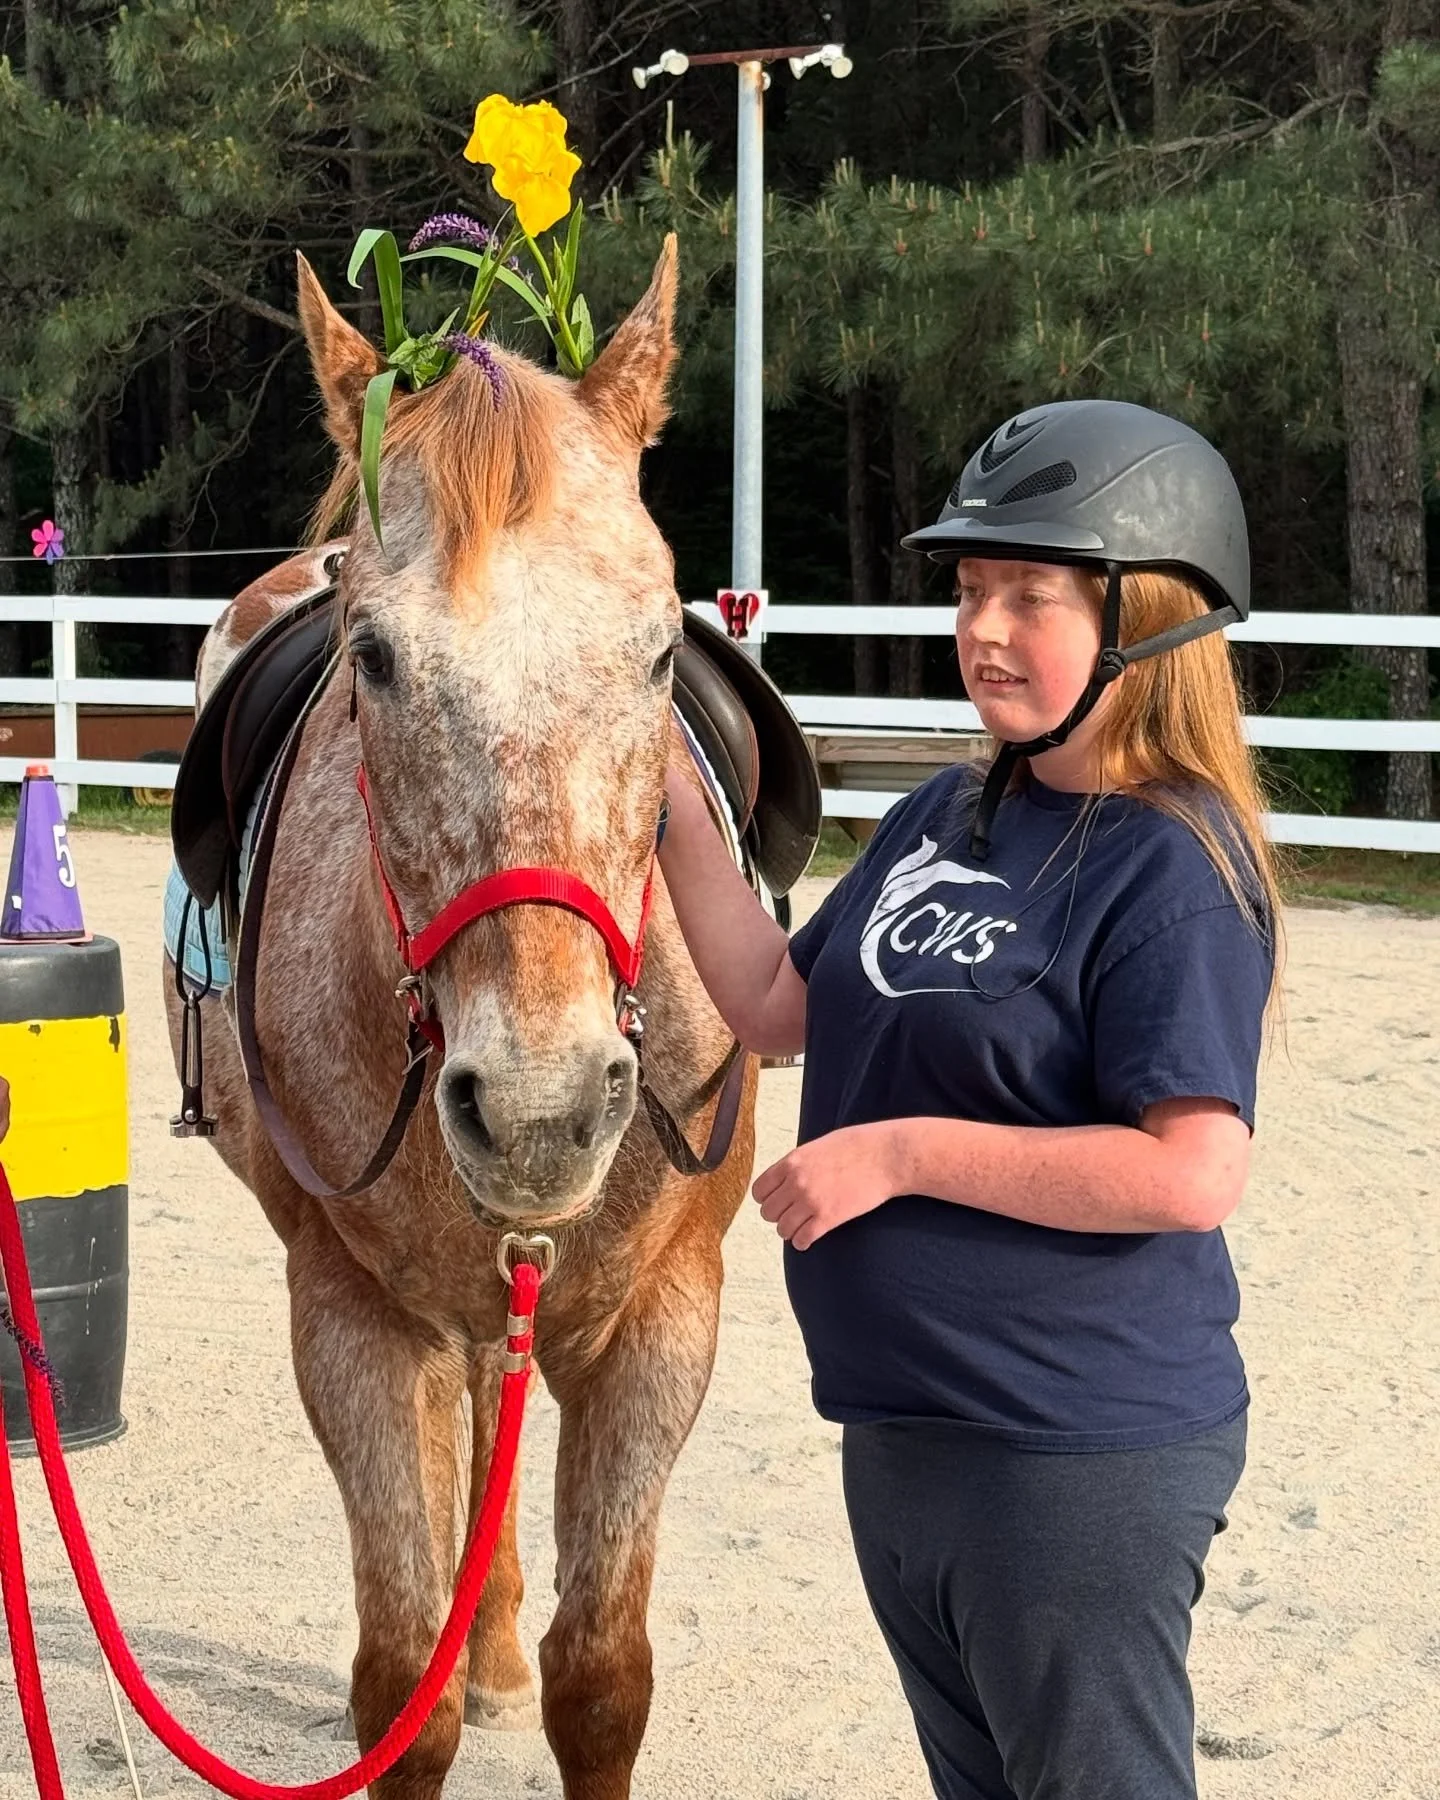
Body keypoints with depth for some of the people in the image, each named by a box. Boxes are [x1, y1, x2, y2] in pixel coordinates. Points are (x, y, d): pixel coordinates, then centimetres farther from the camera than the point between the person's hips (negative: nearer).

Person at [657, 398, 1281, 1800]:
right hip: (902, 1424, 9)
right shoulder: (946, 816, 8)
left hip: (1079, 1457, -9)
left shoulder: (1174, 867, -18)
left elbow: (1197, 1171, -26)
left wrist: (901, 1149, -23)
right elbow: (774, 1007, 13)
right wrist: (672, 808, 3)